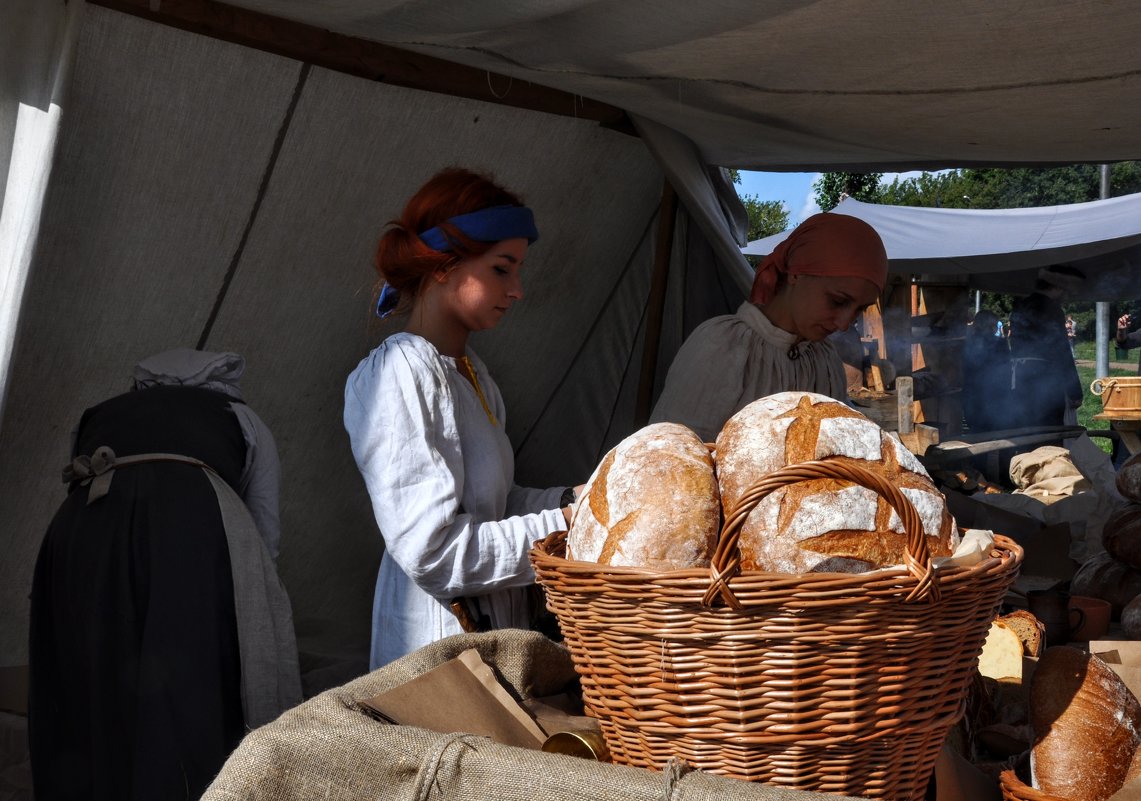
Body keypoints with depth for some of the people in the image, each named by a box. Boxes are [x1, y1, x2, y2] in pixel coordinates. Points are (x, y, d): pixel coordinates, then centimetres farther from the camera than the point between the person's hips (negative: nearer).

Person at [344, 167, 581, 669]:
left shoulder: (469, 370, 10)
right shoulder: (398, 374, -19)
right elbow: (432, 550, -23)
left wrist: (573, 499, -2)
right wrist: (562, 525, -18)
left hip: (495, 630, 9)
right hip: (440, 643, -8)